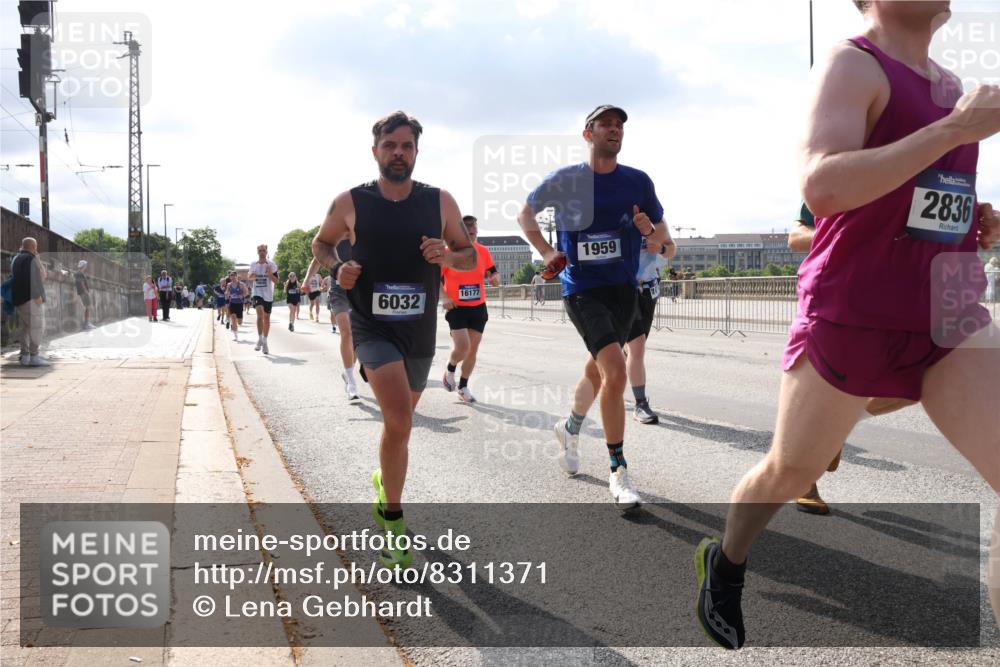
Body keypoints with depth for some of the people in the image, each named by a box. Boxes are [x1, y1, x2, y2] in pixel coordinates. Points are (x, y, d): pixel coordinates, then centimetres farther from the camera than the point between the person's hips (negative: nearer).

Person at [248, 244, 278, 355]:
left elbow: (276, 280, -3)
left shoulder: (271, 265, -1)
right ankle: (260, 339, -9)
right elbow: (249, 277, 18)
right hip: (257, 293, 0)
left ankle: (264, 342, 18)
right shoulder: (253, 265, 6)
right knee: (260, 313, -22)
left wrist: (270, 274, -21)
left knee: (266, 317, 7)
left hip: (268, 295, 0)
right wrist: (251, 276, -5)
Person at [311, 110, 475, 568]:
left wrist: (447, 255, -16)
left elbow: (470, 256, 6)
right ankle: (393, 521, -3)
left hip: (421, 332, 3)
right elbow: (321, 242, 12)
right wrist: (336, 268, -9)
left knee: (400, 419, 20)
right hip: (372, 328, -3)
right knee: (399, 420, -21)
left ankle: (384, 482, 50)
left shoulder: (440, 202, -2)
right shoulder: (349, 203, -5)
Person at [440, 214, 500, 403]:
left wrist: (494, 277, -15)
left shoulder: (483, 251, 2)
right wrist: (444, 297, -14)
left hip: (478, 308, 4)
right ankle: (449, 371, 16)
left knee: (473, 349, 6)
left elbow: (493, 276, 9)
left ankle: (463, 387, 23)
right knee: (462, 346, -17)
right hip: (456, 308, -4)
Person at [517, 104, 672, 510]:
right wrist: (546, 252, -1)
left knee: (597, 370, 18)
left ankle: (570, 427, 49)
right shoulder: (565, 180, -5)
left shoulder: (638, 182, 1)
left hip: (624, 288, 4)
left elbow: (662, 241, 6)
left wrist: (649, 231, -17)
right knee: (616, 371, -20)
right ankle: (618, 472, -9)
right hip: (582, 290, -4)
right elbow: (525, 214, 12)